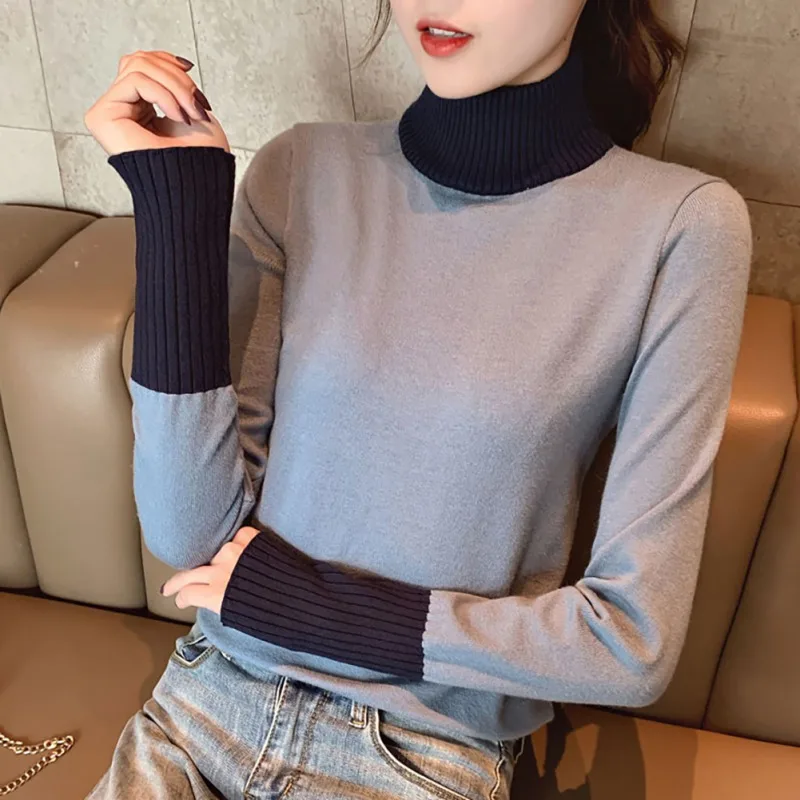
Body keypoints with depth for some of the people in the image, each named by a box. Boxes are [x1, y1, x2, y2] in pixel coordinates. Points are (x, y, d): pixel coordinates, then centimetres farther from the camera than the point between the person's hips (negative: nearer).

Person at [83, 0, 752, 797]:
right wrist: (175, 198, -17)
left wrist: (318, 606, -11)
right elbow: (191, 532, -11)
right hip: (212, 694, 2)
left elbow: (636, 641, -13)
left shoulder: (680, 226, -14)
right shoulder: (302, 170, -7)